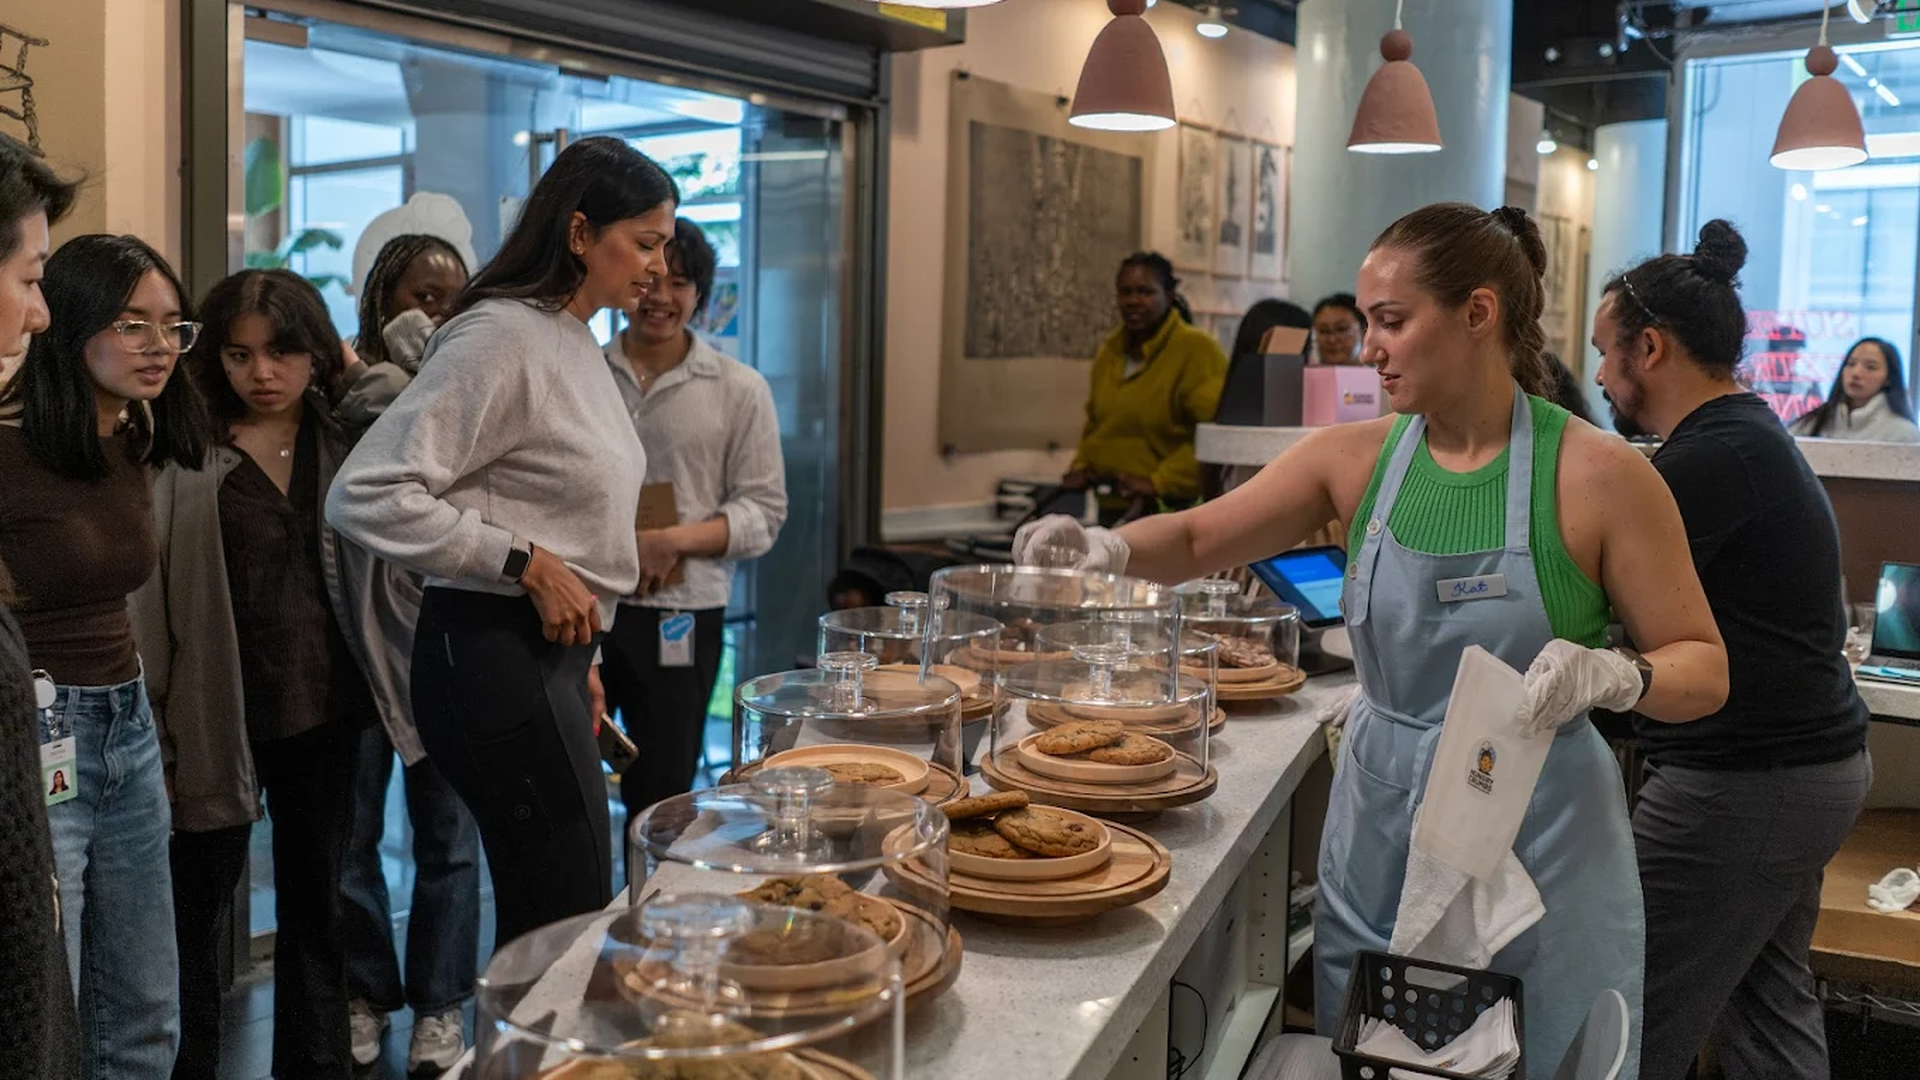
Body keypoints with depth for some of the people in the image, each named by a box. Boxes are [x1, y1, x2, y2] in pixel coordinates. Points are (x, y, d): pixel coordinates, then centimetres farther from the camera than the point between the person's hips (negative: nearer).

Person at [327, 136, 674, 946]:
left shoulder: (576, 341, 16)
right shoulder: (500, 336, -14)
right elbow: (366, 496, -20)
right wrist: (526, 563, -20)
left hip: (547, 653, 9)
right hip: (493, 657, -9)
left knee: (546, 924, 13)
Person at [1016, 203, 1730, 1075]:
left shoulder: (1596, 475, -12)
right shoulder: (1356, 458, -2)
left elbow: (1704, 671, -6)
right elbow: (1198, 539, 5)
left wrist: (1613, 674, -27)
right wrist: (1111, 548, -15)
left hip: (1537, 843, -3)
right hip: (1376, 831, 4)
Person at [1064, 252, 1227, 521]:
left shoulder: (1197, 349, -11)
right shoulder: (1110, 351, 12)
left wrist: (1159, 482, -23)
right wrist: (1083, 465, 8)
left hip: (1171, 508, -7)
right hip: (1112, 506, 7)